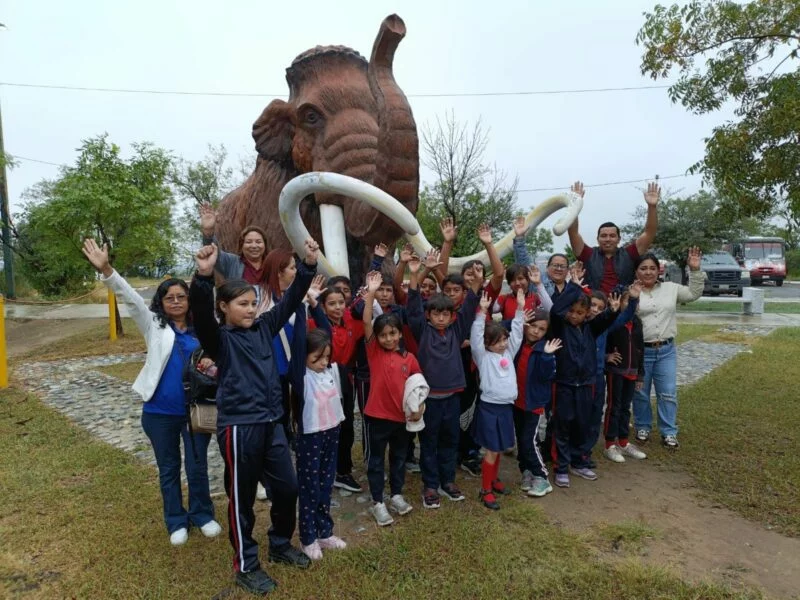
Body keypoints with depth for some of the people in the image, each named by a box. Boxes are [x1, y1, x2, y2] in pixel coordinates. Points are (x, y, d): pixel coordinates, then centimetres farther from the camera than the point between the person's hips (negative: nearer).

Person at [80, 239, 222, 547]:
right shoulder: (154, 326, 0)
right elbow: (131, 298, -13)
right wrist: (106, 270, -26)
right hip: (160, 412, 0)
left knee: (198, 467, 11)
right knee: (169, 469, 15)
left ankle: (202, 515, 33)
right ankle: (176, 522, 32)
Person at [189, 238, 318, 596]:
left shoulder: (263, 328, 7)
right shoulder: (219, 338, -7)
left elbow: (290, 301, 6)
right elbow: (201, 313, -27)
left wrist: (308, 265, -5)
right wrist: (203, 278, -45)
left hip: (271, 423, 6)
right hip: (238, 427, -6)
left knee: (288, 488, 15)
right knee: (242, 498, 10)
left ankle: (281, 545, 40)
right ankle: (246, 566, 30)